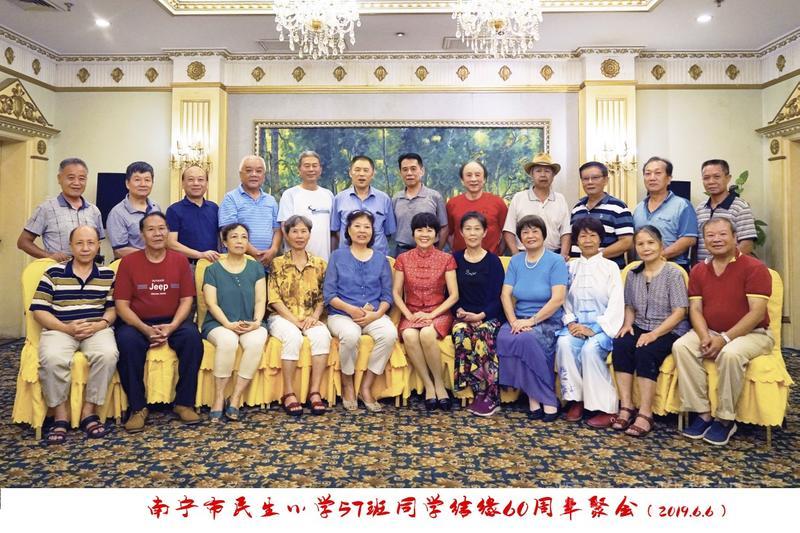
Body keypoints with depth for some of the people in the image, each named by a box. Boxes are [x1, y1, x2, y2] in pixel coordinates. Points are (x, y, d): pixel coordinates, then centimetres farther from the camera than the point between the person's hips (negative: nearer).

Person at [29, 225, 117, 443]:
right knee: (52, 359, -34)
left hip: (97, 329, 1)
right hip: (59, 329, 0)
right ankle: (60, 416, -14)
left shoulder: (108, 275, 12)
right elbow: (39, 310, 2)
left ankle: (89, 411, -15)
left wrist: (99, 325, -12)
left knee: (108, 355, -33)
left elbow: (113, 308, 9)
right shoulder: (53, 273, 8)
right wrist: (66, 328, -13)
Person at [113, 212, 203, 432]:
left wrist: (172, 327, -17)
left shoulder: (180, 260, 2)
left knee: (192, 336, -29)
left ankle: (184, 403, -14)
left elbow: (186, 300, 1)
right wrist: (145, 329, -20)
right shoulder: (129, 262, -1)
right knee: (126, 340, -33)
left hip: (172, 322, 1)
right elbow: (122, 304, -5)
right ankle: (138, 407, -16)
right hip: (137, 323, -1)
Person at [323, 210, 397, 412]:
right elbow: (328, 294, 1)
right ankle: (347, 385, -8)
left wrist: (376, 314, -12)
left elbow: (387, 295, 8)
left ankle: (366, 387, -13)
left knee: (390, 334, -30)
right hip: (341, 314, -2)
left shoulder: (381, 259, 14)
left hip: (374, 315, 2)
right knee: (350, 335, -35)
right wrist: (351, 309, -14)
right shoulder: (338, 256, 8)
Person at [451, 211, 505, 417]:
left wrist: (480, 315, -14)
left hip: (489, 316, -1)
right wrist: (459, 310, -8)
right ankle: (485, 394, -24)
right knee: (461, 333, -33)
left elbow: (497, 297, 0)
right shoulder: (455, 259, 11)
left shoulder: (493, 261, 4)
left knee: (482, 334, -35)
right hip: (463, 316, 2)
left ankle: (486, 394, -22)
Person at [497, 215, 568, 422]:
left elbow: (558, 299, -12)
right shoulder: (515, 261, 13)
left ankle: (535, 398, -18)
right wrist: (513, 321, -12)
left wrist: (531, 321, -18)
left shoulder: (556, 261, -1)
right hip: (520, 319, 4)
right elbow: (505, 294, 4)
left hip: (548, 322, -4)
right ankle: (546, 399, -20)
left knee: (527, 339, -35)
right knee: (503, 338, -27)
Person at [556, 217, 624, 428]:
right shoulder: (570, 267, 15)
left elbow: (616, 304, -3)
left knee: (590, 349, -32)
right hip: (576, 324, 3)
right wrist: (570, 322, -11)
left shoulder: (610, 267, 5)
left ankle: (606, 408, -20)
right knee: (564, 344, -29)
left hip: (602, 326, -2)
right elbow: (564, 300, 8)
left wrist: (594, 329, -14)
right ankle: (575, 400, -17)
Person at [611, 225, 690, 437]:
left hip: (669, 331, -4)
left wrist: (654, 333, -21)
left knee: (645, 352, -33)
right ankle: (626, 407, -23)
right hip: (640, 328, 5)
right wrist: (628, 324, -2)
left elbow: (679, 312, -11)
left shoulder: (673, 273, -5)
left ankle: (645, 414, -26)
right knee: (619, 346, -26)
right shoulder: (633, 274, 11)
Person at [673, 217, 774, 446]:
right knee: (681, 346, -24)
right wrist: (705, 337, -17)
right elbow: (695, 309, 2)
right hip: (710, 332, 5)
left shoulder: (755, 268, -9)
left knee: (731, 354, -36)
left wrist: (725, 339, -22)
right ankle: (702, 413, -17)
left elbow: (757, 313, -15)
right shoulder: (698, 271, 7)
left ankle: (725, 419, -16)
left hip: (752, 333, -4)